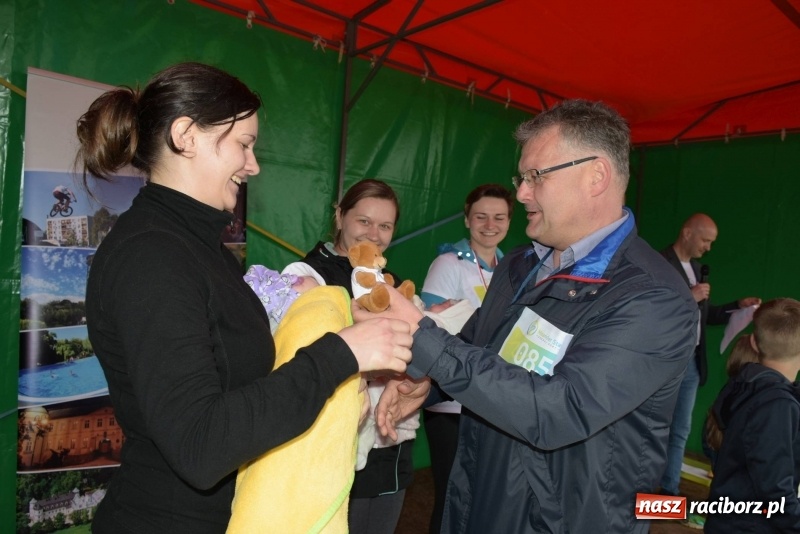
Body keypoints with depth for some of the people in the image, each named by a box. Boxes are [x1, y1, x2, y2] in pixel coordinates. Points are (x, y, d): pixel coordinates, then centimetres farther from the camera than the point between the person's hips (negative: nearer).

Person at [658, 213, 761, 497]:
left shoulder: (696, 268, 13)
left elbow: (702, 315, 18)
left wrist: (739, 306, 8)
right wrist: (687, 297, -24)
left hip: (691, 362, 8)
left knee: (680, 431, 16)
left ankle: (669, 489, 29)